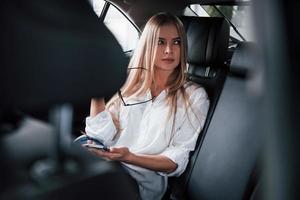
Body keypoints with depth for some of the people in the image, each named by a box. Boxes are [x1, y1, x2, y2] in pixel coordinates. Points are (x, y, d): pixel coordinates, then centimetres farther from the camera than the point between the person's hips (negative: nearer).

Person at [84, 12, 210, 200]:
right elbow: (105, 137, 5)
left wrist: (129, 157, -19)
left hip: (145, 179, -4)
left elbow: (176, 162, -3)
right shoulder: (132, 85, 14)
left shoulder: (194, 96, 3)